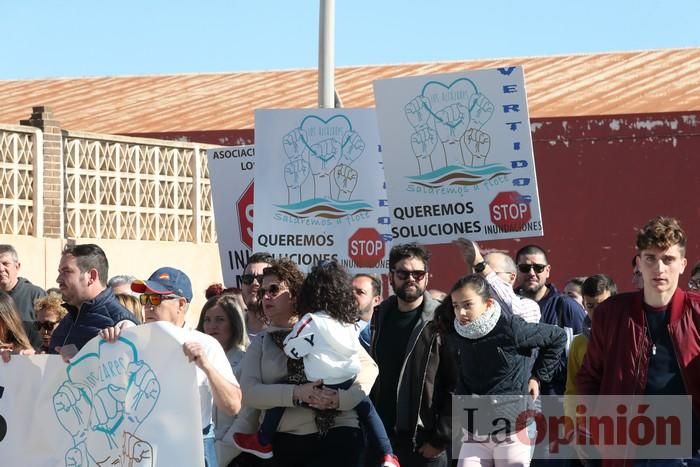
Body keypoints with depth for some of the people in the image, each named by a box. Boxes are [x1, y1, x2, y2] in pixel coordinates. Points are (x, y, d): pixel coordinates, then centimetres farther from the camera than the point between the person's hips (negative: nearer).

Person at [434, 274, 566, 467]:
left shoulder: (510, 328, -16)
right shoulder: (454, 334, 0)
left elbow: (557, 337, -2)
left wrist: (537, 376, -1)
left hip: (511, 430, -4)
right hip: (473, 432, 5)